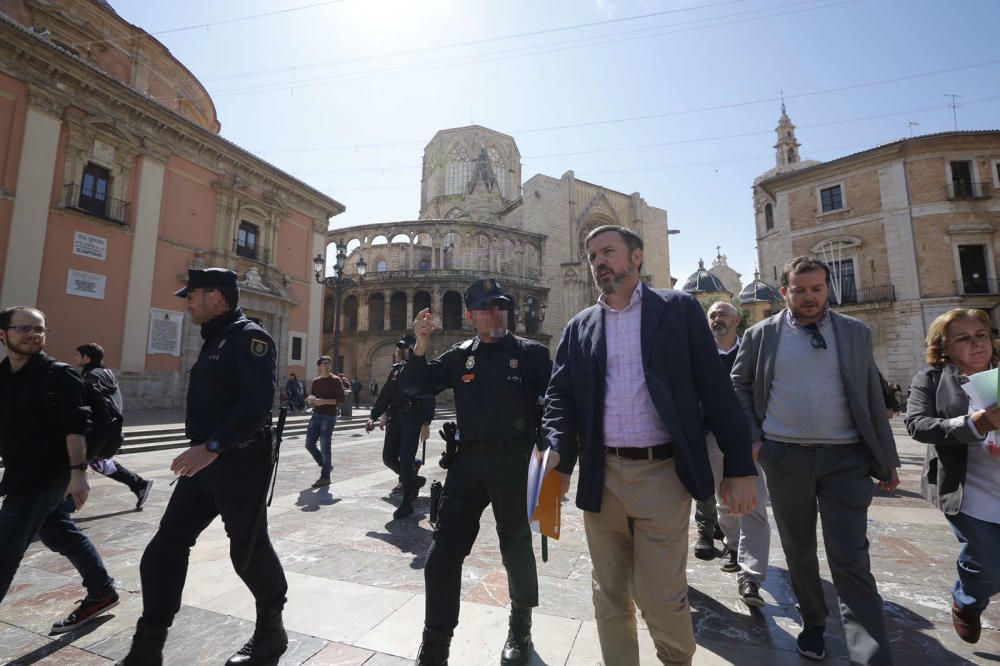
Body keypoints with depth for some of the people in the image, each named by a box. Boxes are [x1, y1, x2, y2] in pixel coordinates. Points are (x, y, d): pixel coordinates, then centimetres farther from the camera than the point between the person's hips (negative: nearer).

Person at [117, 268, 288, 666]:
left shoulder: (249, 338, -14)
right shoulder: (215, 340, 16)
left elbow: (257, 403, -27)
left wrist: (212, 446, -30)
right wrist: (201, 446, 20)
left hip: (241, 463, -9)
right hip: (205, 461, 9)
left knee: (248, 550, 5)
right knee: (165, 548, 9)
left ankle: (271, 633, 27)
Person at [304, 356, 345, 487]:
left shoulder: (335, 380, -4)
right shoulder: (316, 381, 12)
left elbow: (341, 398, -10)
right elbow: (310, 397, 21)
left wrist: (324, 401, -19)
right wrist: (310, 400, -3)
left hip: (329, 417, -6)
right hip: (316, 416, 6)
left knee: (325, 446, -4)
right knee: (309, 444, 6)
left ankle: (325, 477, 6)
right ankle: (326, 465, 25)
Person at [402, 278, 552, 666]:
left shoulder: (531, 353, -4)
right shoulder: (460, 356, 5)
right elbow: (414, 387, 4)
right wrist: (421, 345, -10)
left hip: (514, 463, -2)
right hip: (468, 461, 3)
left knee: (516, 548, 16)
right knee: (443, 553, 4)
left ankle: (520, 630, 43)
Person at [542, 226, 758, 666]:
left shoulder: (679, 309, 2)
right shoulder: (579, 327, 8)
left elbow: (715, 389, 0)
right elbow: (560, 397, 4)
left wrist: (740, 467, -3)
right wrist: (558, 453, -13)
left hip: (662, 474, -2)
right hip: (600, 477, 3)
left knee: (661, 598, 7)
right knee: (609, 595, 15)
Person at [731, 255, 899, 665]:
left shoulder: (856, 333, 5)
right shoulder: (761, 335, 1)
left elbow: (872, 399, 7)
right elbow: (739, 385, 7)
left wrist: (886, 460, 8)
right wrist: (752, 438, 0)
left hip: (846, 458, 0)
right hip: (784, 457, 0)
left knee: (851, 560, -1)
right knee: (798, 548, 15)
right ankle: (813, 624, 35)